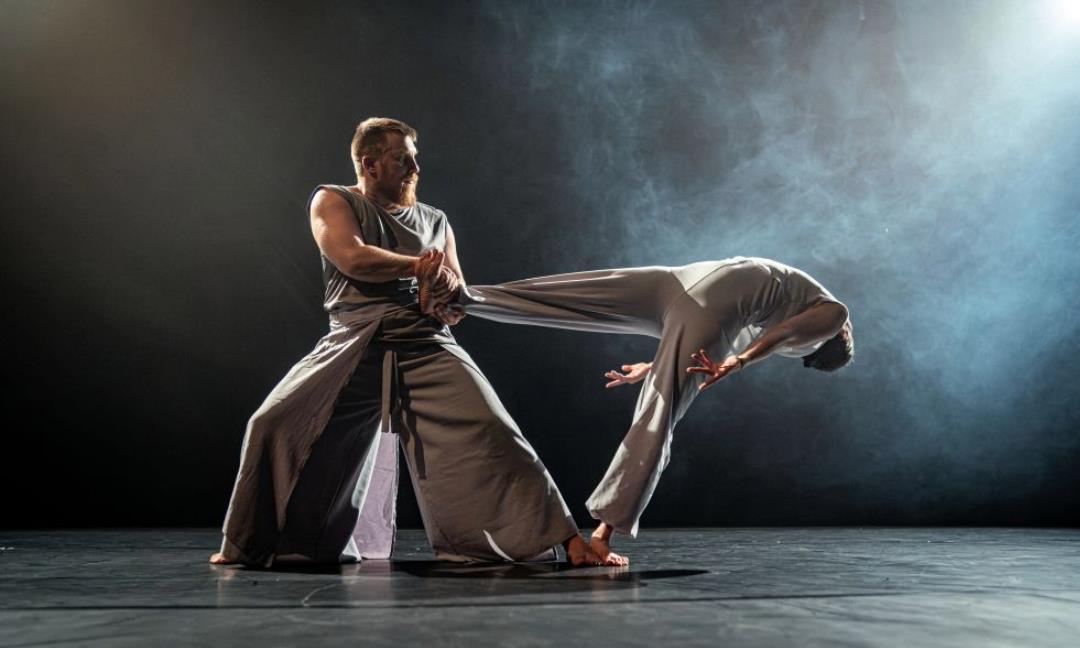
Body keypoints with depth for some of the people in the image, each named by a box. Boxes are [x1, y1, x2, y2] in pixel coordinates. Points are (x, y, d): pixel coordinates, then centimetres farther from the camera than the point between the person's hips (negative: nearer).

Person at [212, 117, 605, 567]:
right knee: (273, 425, -10)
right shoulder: (332, 202, 9)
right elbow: (353, 258, -12)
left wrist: (450, 290, -8)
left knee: (490, 430, -17)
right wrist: (419, 265, -6)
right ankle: (247, 544, 14)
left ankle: (567, 540, -13)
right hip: (354, 347, -1)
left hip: (427, 346, 1)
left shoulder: (435, 221, 19)